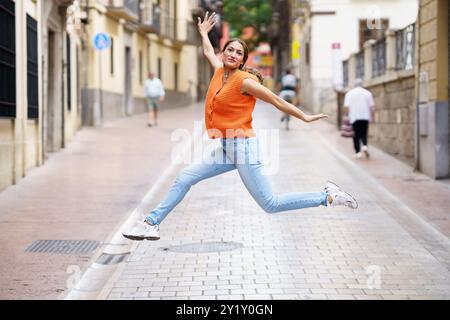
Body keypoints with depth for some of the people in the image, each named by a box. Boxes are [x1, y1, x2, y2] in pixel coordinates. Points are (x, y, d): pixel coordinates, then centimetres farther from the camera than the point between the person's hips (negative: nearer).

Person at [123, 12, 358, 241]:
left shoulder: (245, 81, -13)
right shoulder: (219, 71, 8)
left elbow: (277, 101, -6)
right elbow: (208, 52, 31)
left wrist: (304, 117, 0)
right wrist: (203, 33, 45)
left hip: (242, 147, -8)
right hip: (226, 148, 8)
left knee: (271, 205, -8)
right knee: (184, 178, 6)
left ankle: (328, 196, 2)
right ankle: (151, 224, 12)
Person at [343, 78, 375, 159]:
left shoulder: (349, 93, 0)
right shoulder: (367, 93, 2)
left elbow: (346, 107, -6)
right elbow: (372, 106, 1)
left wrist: (347, 116, 3)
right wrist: (372, 117, 9)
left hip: (354, 118, -1)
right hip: (365, 117, 1)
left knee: (356, 135, 6)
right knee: (364, 133, 14)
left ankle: (358, 152, 3)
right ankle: (365, 146, -11)